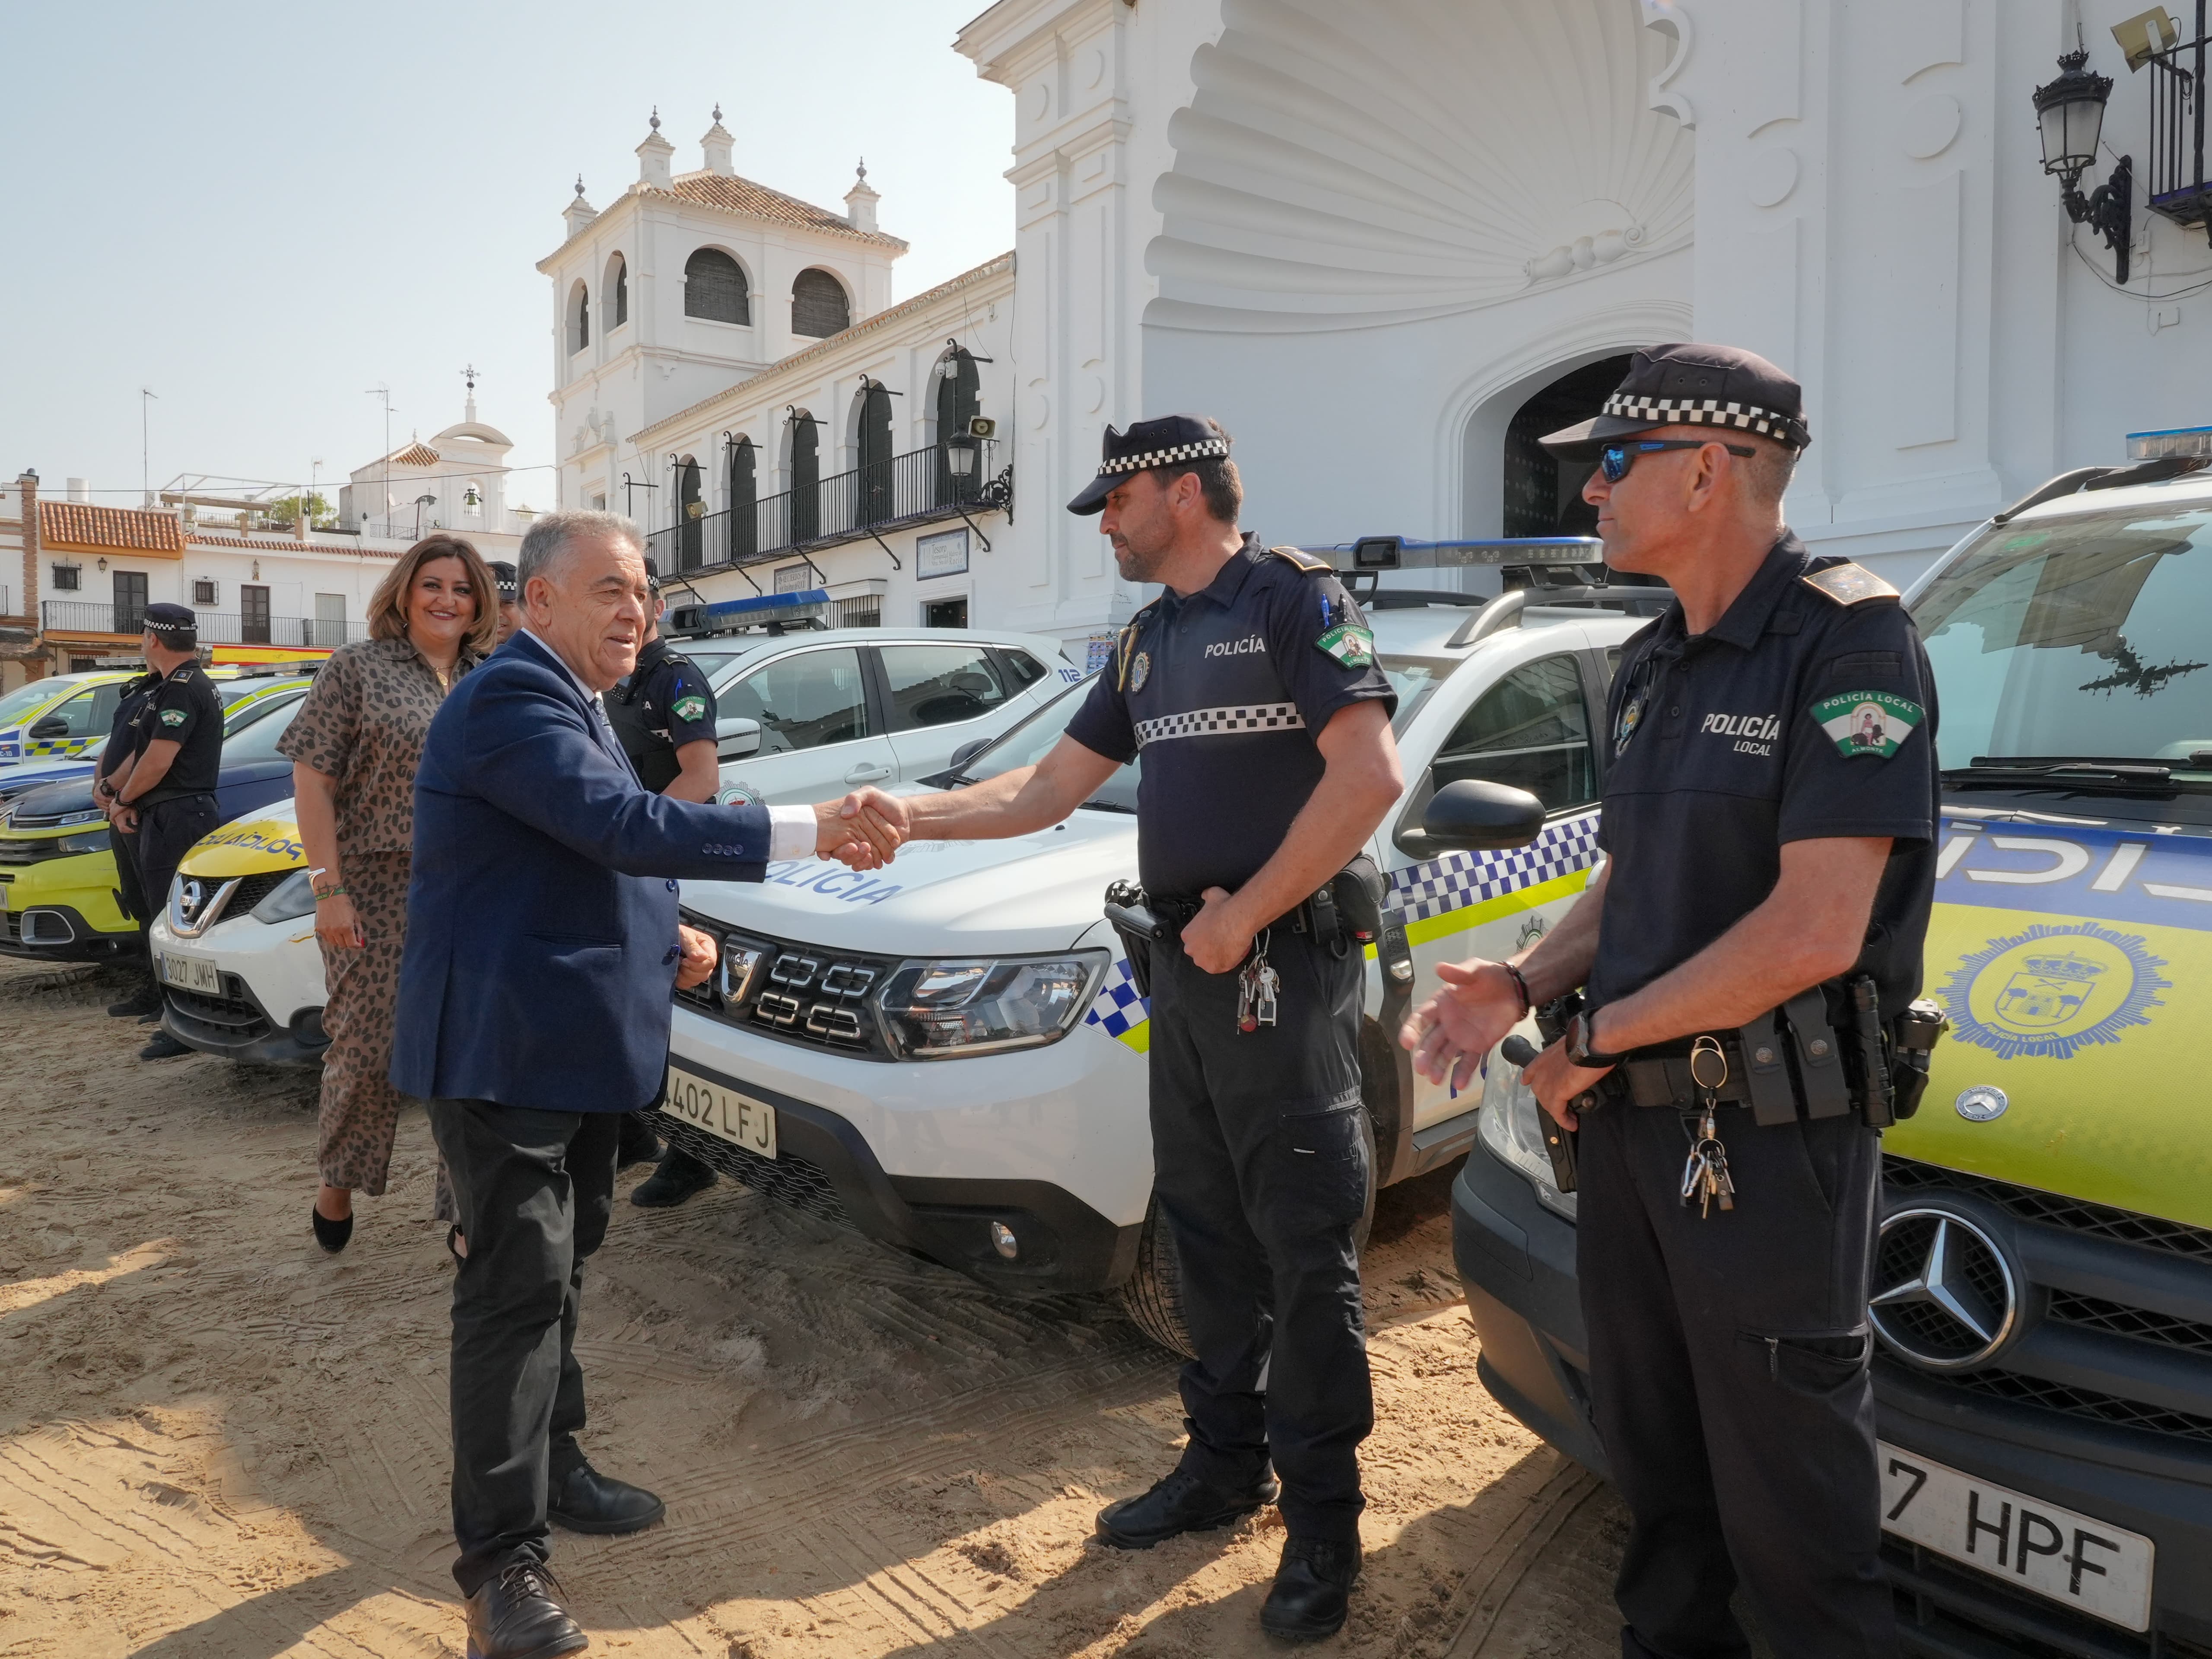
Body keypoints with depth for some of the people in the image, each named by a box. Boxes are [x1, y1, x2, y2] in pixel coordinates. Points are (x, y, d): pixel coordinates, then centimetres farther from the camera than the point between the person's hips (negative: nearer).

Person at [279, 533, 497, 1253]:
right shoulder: (358, 668, 0)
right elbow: (312, 782, -5)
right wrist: (329, 887, -13)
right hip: (378, 895, -3)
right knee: (366, 1046, 3)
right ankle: (337, 1185, 27)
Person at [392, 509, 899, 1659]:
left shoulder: (569, 702, 15)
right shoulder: (511, 699, -18)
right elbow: (624, 826, -30)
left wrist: (667, 938, 5)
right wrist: (807, 832, -32)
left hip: (570, 1047, 10)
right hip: (503, 1048, -10)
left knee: (559, 1270, 20)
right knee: (519, 1287, -5)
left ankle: (552, 1471, 36)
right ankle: (501, 1558, 7)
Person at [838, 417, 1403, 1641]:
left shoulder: (1293, 599, -8)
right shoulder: (1146, 643, 17)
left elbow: (1368, 776, -19)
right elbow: (1049, 790, 17)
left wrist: (1245, 914, -17)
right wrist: (912, 816, 6)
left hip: (1283, 966, -8)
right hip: (1188, 971, 8)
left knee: (1305, 1250, 0)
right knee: (1208, 1234, 15)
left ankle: (1322, 1521, 15)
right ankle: (1223, 1464, 31)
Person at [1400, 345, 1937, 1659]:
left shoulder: (1848, 640, -15)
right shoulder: (1654, 669, 12)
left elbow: (1811, 932, -23)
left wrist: (1597, 1036, -14)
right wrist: (1527, 983, -1)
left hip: (1770, 1137, -8)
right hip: (1629, 1120, 8)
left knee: (1791, 1509, 9)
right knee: (1657, 1462, 23)